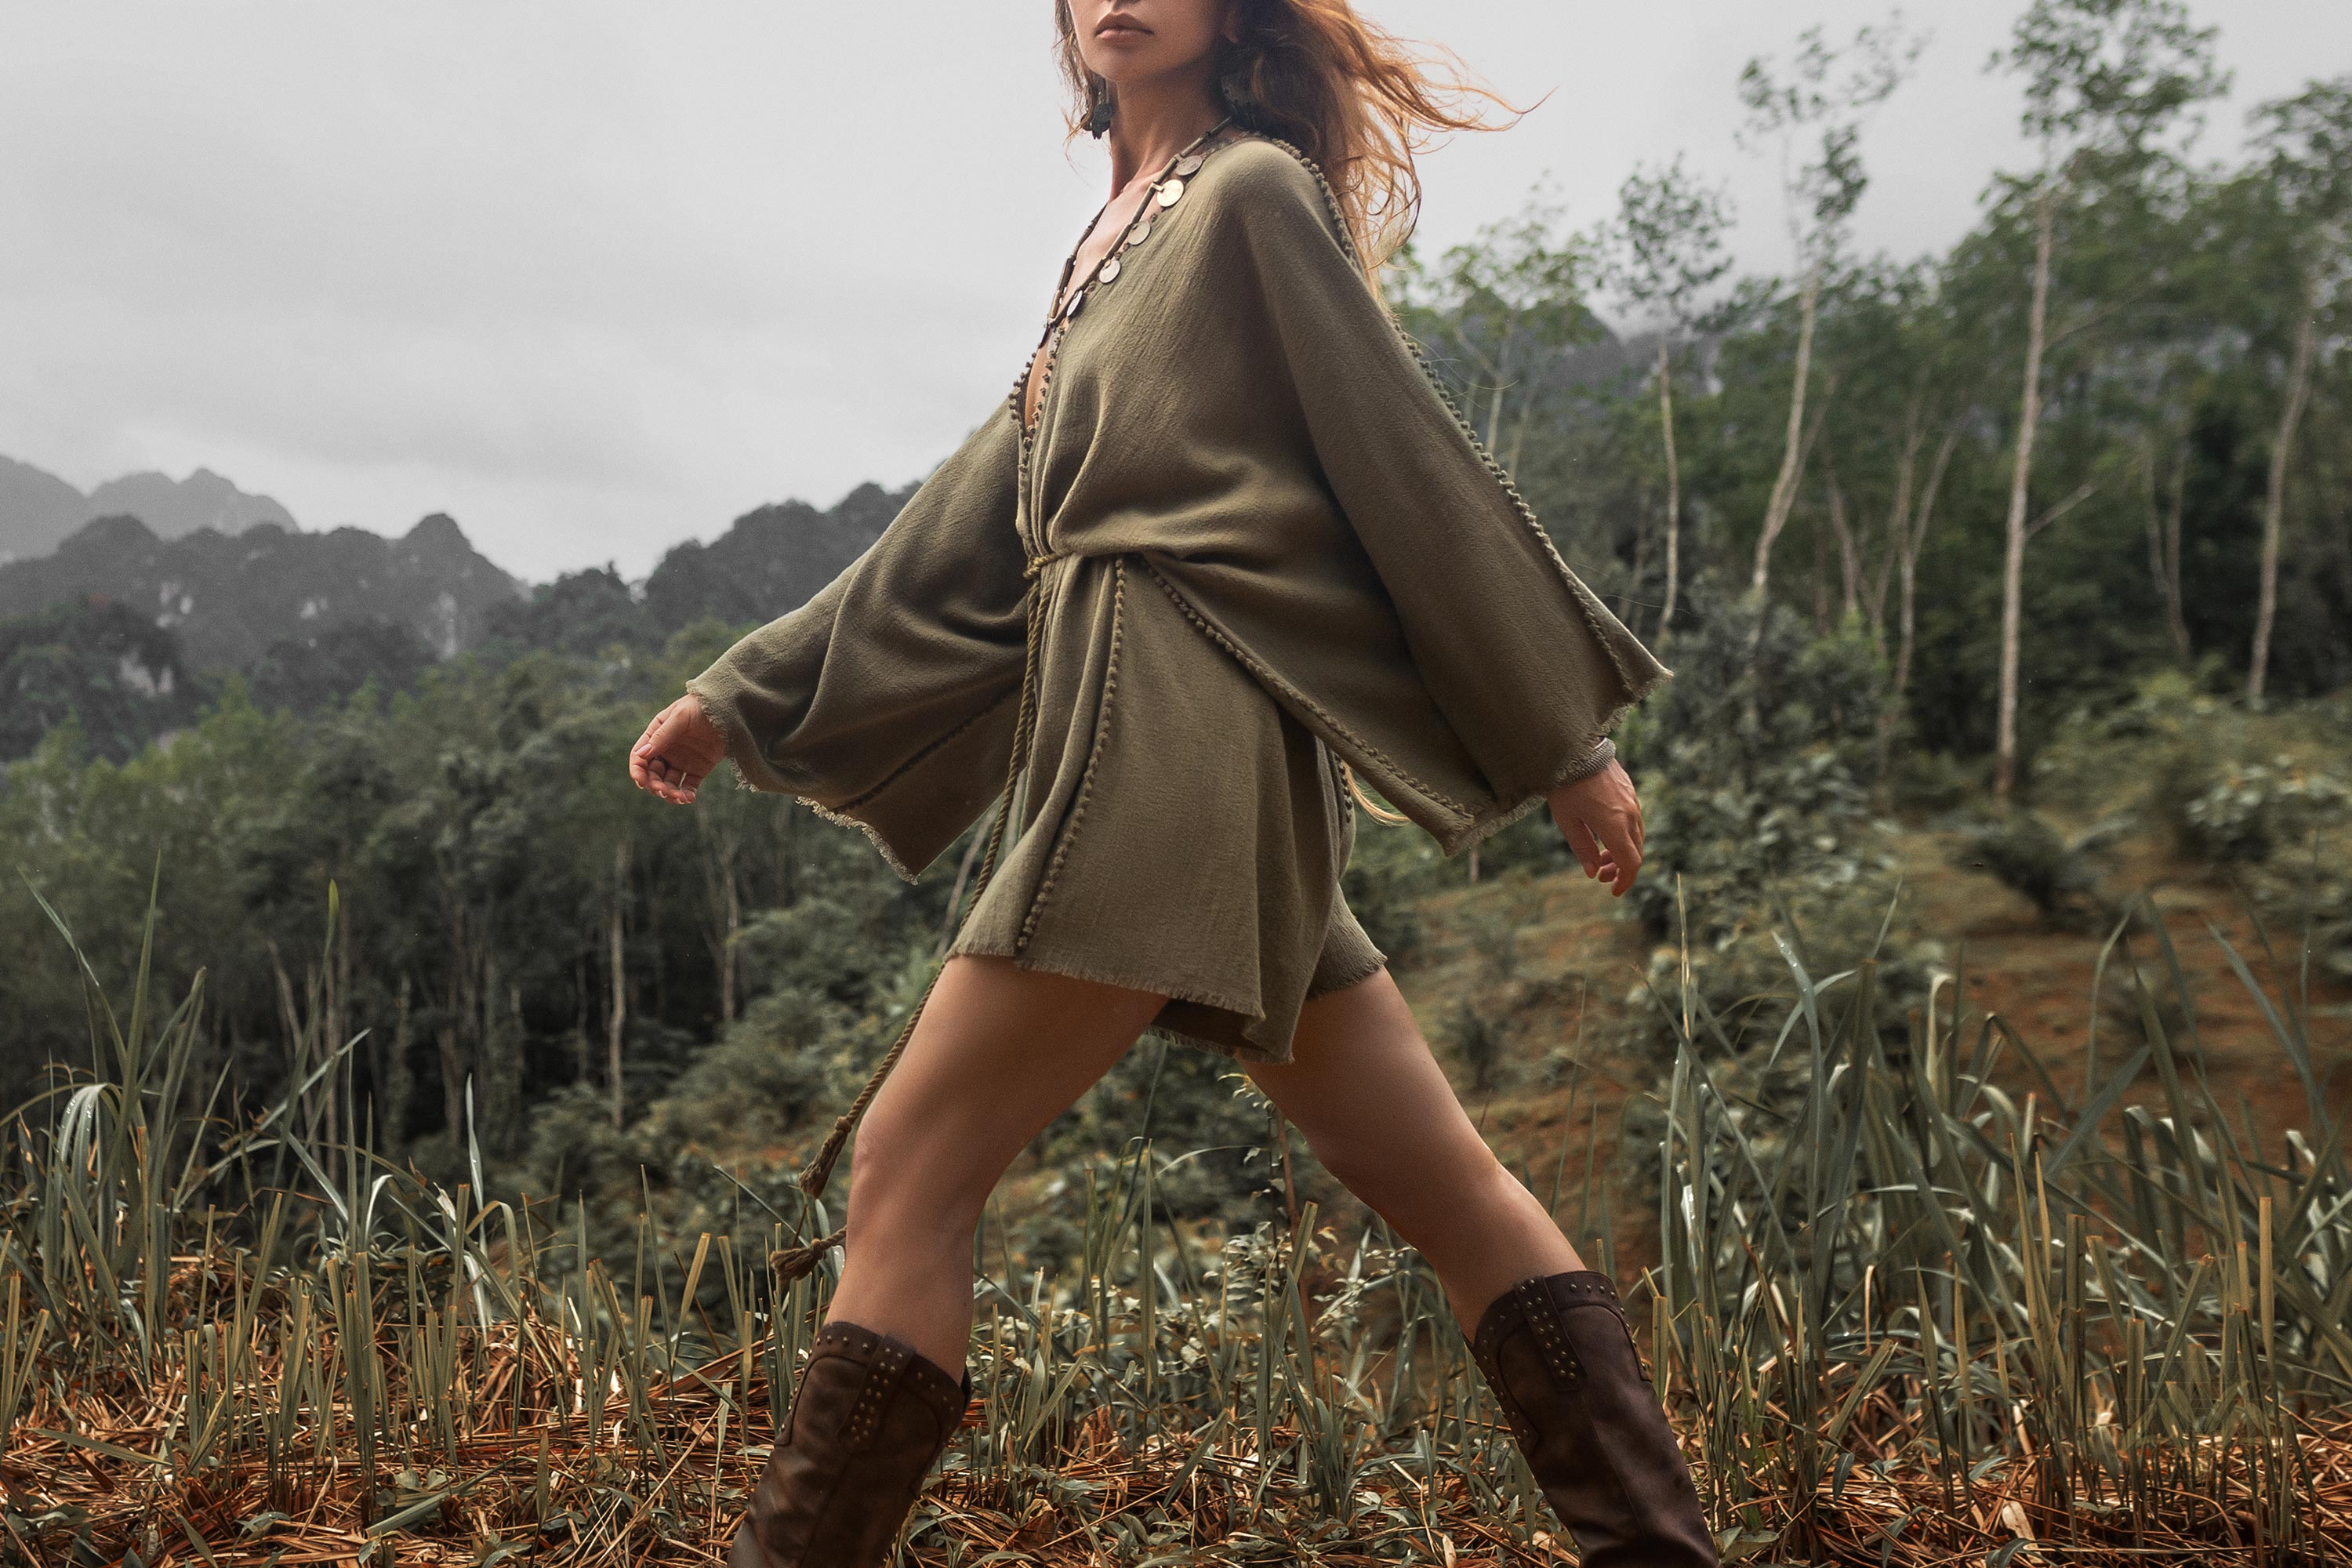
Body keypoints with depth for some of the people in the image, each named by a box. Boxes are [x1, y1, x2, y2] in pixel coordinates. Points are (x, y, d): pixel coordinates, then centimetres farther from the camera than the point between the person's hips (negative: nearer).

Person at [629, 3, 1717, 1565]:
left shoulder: (1257, 189, 0)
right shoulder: (1111, 248, 24)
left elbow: (1420, 464, -3)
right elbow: (962, 540, 23)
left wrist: (1567, 735, -2)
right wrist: (743, 697, 22)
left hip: (1176, 731, -9)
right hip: (1125, 729, 9)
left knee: (909, 1172, -5)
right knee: (1448, 1187, 8)